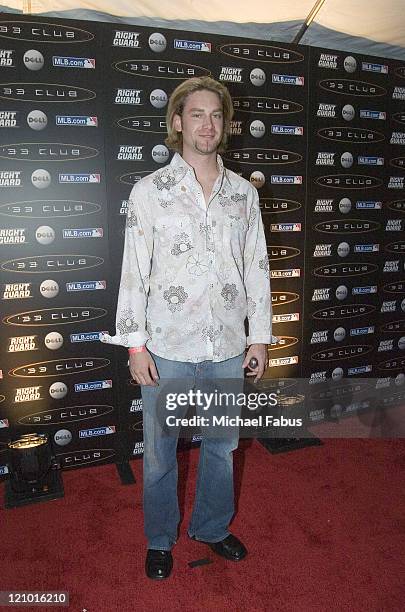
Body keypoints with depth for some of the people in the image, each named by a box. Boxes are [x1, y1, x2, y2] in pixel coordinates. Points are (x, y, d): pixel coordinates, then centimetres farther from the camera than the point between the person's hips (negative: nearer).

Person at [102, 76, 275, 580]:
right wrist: (135, 345, -8)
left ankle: (211, 527, 43)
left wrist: (260, 336, 5)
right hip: (168, 350, -2)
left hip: (228, 349, 3)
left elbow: (256, 267, 7)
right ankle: (160, 540, 39)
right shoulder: (149, 191, -3)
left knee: (221, 447, 18)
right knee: (160, 453, 13)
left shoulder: (244, 192, 6)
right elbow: (134, 271, -5)